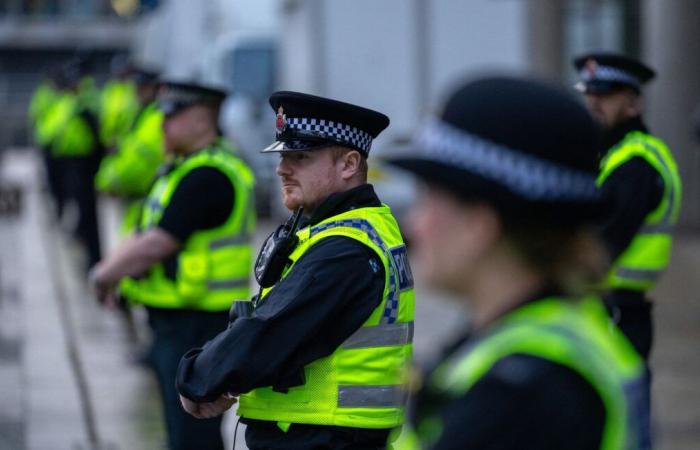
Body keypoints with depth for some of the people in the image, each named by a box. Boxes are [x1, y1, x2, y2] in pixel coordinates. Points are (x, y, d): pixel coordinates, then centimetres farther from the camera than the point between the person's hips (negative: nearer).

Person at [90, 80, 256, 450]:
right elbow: (144, 234, 18)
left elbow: (156, 245, -23)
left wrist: (106, 274, -10)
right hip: (175, 321, 11)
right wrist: (109, 269, 2)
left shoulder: (207, 176, -19)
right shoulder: (182, 169, 16)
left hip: (196, 324, -11)